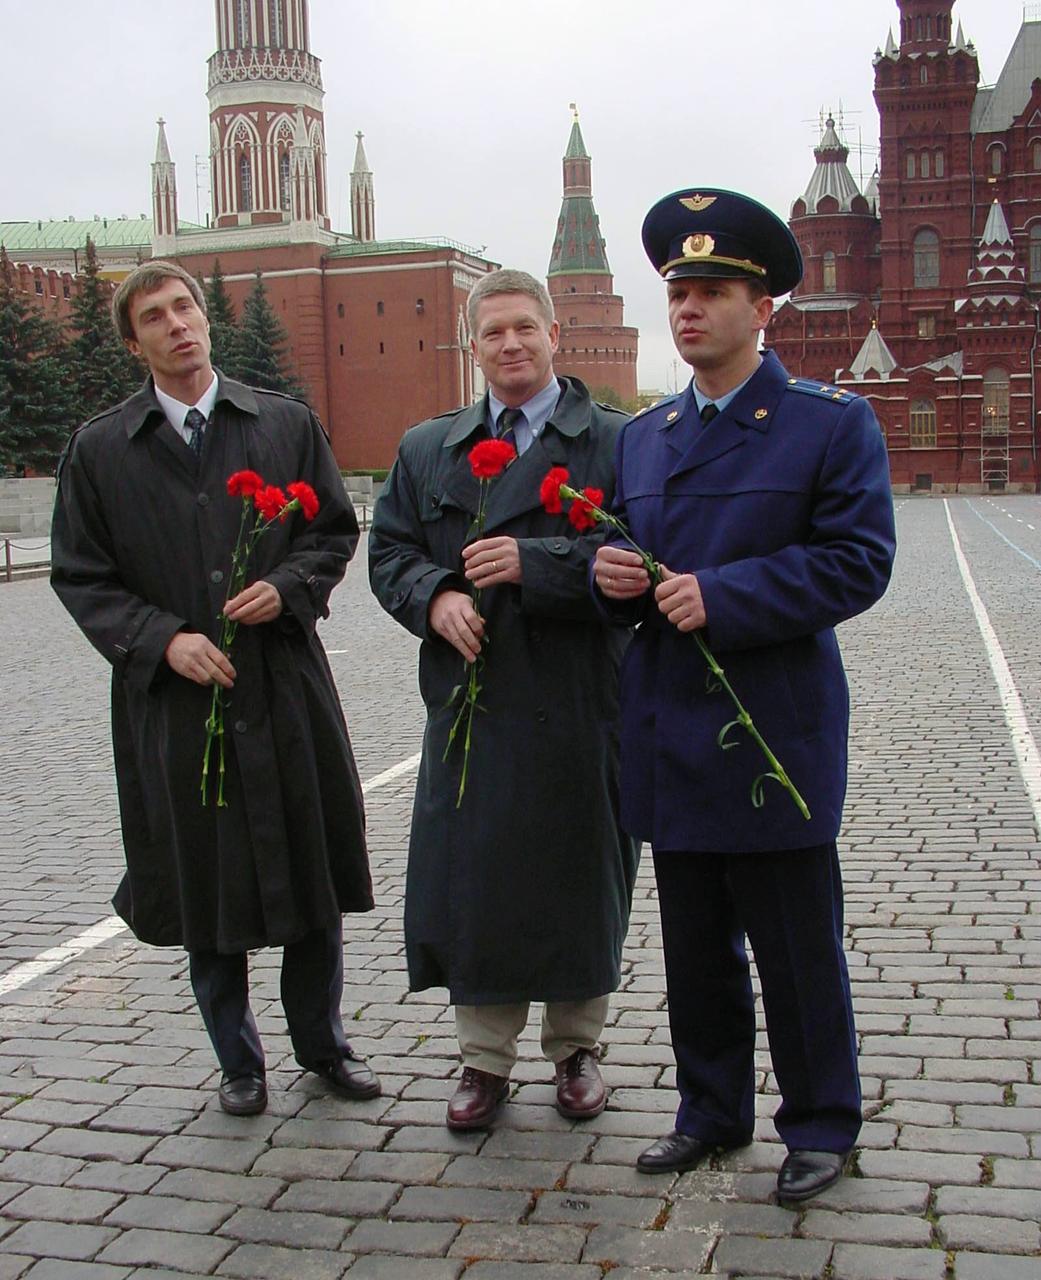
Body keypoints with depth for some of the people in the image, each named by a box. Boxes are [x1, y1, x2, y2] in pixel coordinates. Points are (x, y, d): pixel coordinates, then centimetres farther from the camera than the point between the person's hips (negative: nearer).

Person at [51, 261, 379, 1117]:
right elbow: (80, 575, 2)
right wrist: (163, 638, -13)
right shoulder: (98, 450, 2)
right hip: (171, 698, 0)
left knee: (311, 874, 10)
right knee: (204, 883, 9)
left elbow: (335, 531, 9)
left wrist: (287, 588, -11)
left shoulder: (287, 424, 5)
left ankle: (322, 1044, 30)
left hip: (286, 687, 1)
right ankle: (238, 1061, 29)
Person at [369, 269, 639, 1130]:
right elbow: (390, 553, 11)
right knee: (470, 875, 6)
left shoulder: (616, 442, 0)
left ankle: (576, 1050, 28)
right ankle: (486, 1060, 22)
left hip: (578, 707, -3)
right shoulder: (427, 450, 14)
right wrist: (436, 599, -10)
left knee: (577, 879, 8)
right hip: (470, 698, 3)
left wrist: (533, 562, -20)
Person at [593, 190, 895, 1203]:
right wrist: (610, 575, -5)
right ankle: (712, 1111, 32)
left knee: (798, 948, 6)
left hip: (776, 732, -5)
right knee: (695, 947, 16)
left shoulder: (833, 424, -5)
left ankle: (821, 1125, 24)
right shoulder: (640, 436, 13)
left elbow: (857, 564, -14)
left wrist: (719, 596, -22)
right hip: (671, 733, 6)